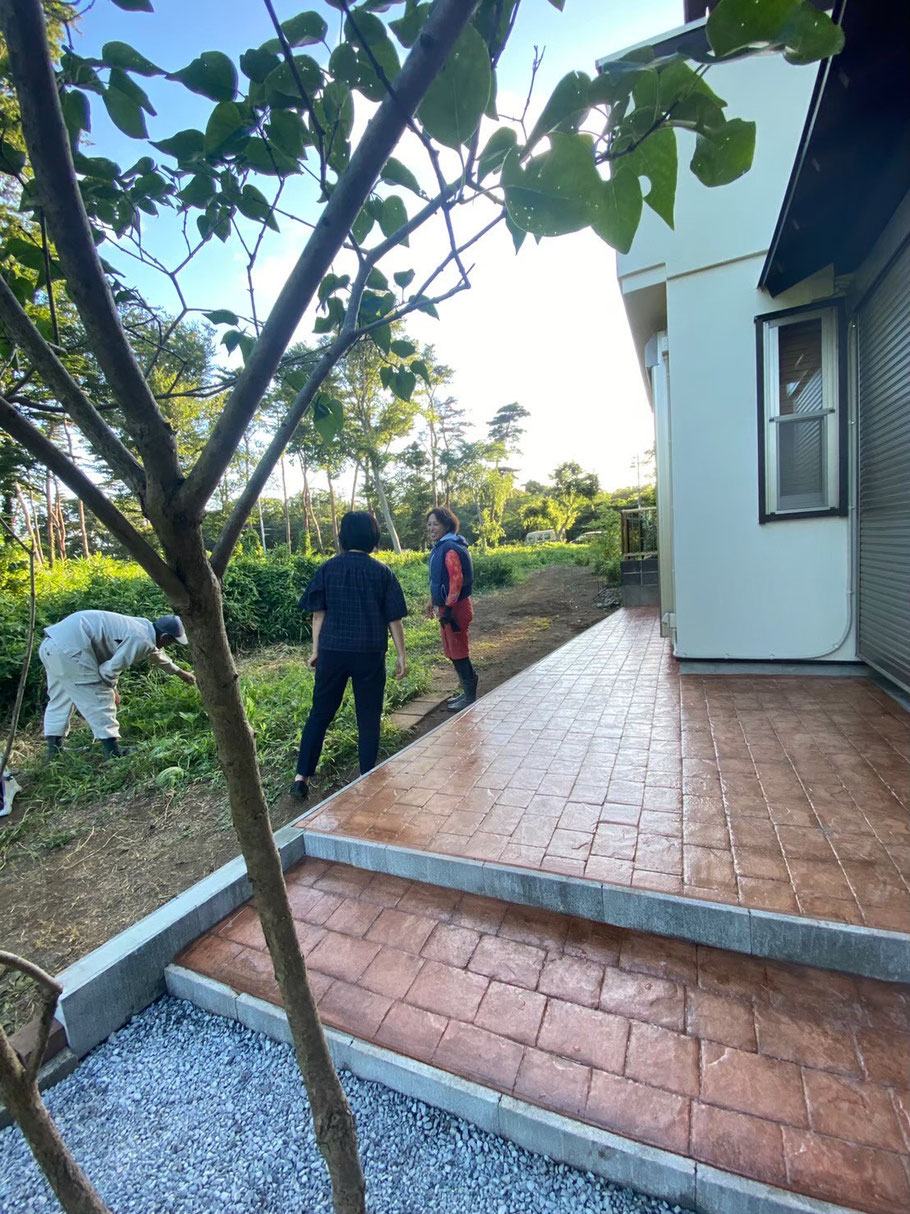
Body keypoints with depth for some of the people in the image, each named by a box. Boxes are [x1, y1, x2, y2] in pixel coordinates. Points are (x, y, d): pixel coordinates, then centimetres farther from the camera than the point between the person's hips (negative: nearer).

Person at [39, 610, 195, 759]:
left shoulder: (143, 626, 17)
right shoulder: (141, 640, -14)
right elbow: (109, 669, -16)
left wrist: (180, 672, 50)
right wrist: (112, 690, 5)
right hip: (70, 648, -10)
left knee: (59, 699, 22)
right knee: (99, 698, -2)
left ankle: (54, 751, 32)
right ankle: (114, 752, 5)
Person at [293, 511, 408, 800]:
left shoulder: (327, 569, 0)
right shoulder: (382, 572, -3)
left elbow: (318, 614, 1)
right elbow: (394, 619, -2)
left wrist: (316, 650, 10)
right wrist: (401, 656, 5)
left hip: (332, 651, 2)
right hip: (370, 654, -1)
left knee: (319, 714, 14)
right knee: (368, 717, 10)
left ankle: (302, 777, 16)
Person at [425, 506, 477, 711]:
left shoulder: (450, 548, -18)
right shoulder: (440, 547, 12)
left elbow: (457, 580, -24)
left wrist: (448, 608, -24)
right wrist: (432, 601, 23)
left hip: (455, 607, -10)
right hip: (446, 605, 10)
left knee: (459, 652, -1)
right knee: (453, 652, 17)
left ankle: (470, 698, 12)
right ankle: (467, 691, 30)